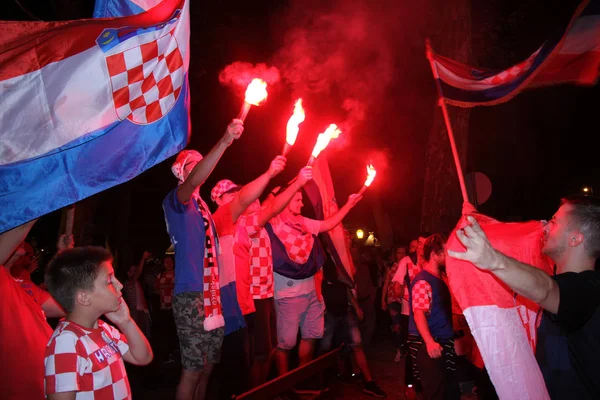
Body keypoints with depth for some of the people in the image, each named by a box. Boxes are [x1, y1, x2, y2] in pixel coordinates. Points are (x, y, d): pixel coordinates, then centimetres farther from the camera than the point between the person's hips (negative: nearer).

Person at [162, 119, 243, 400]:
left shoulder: (203, 206, 18)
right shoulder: (175, 201, -7)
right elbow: (193, 181, -27)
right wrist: (224, 142, -37)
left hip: (212, 294, 8)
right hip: (190, 295, -8)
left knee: (208, 366, 15)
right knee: (193, 369, -4)